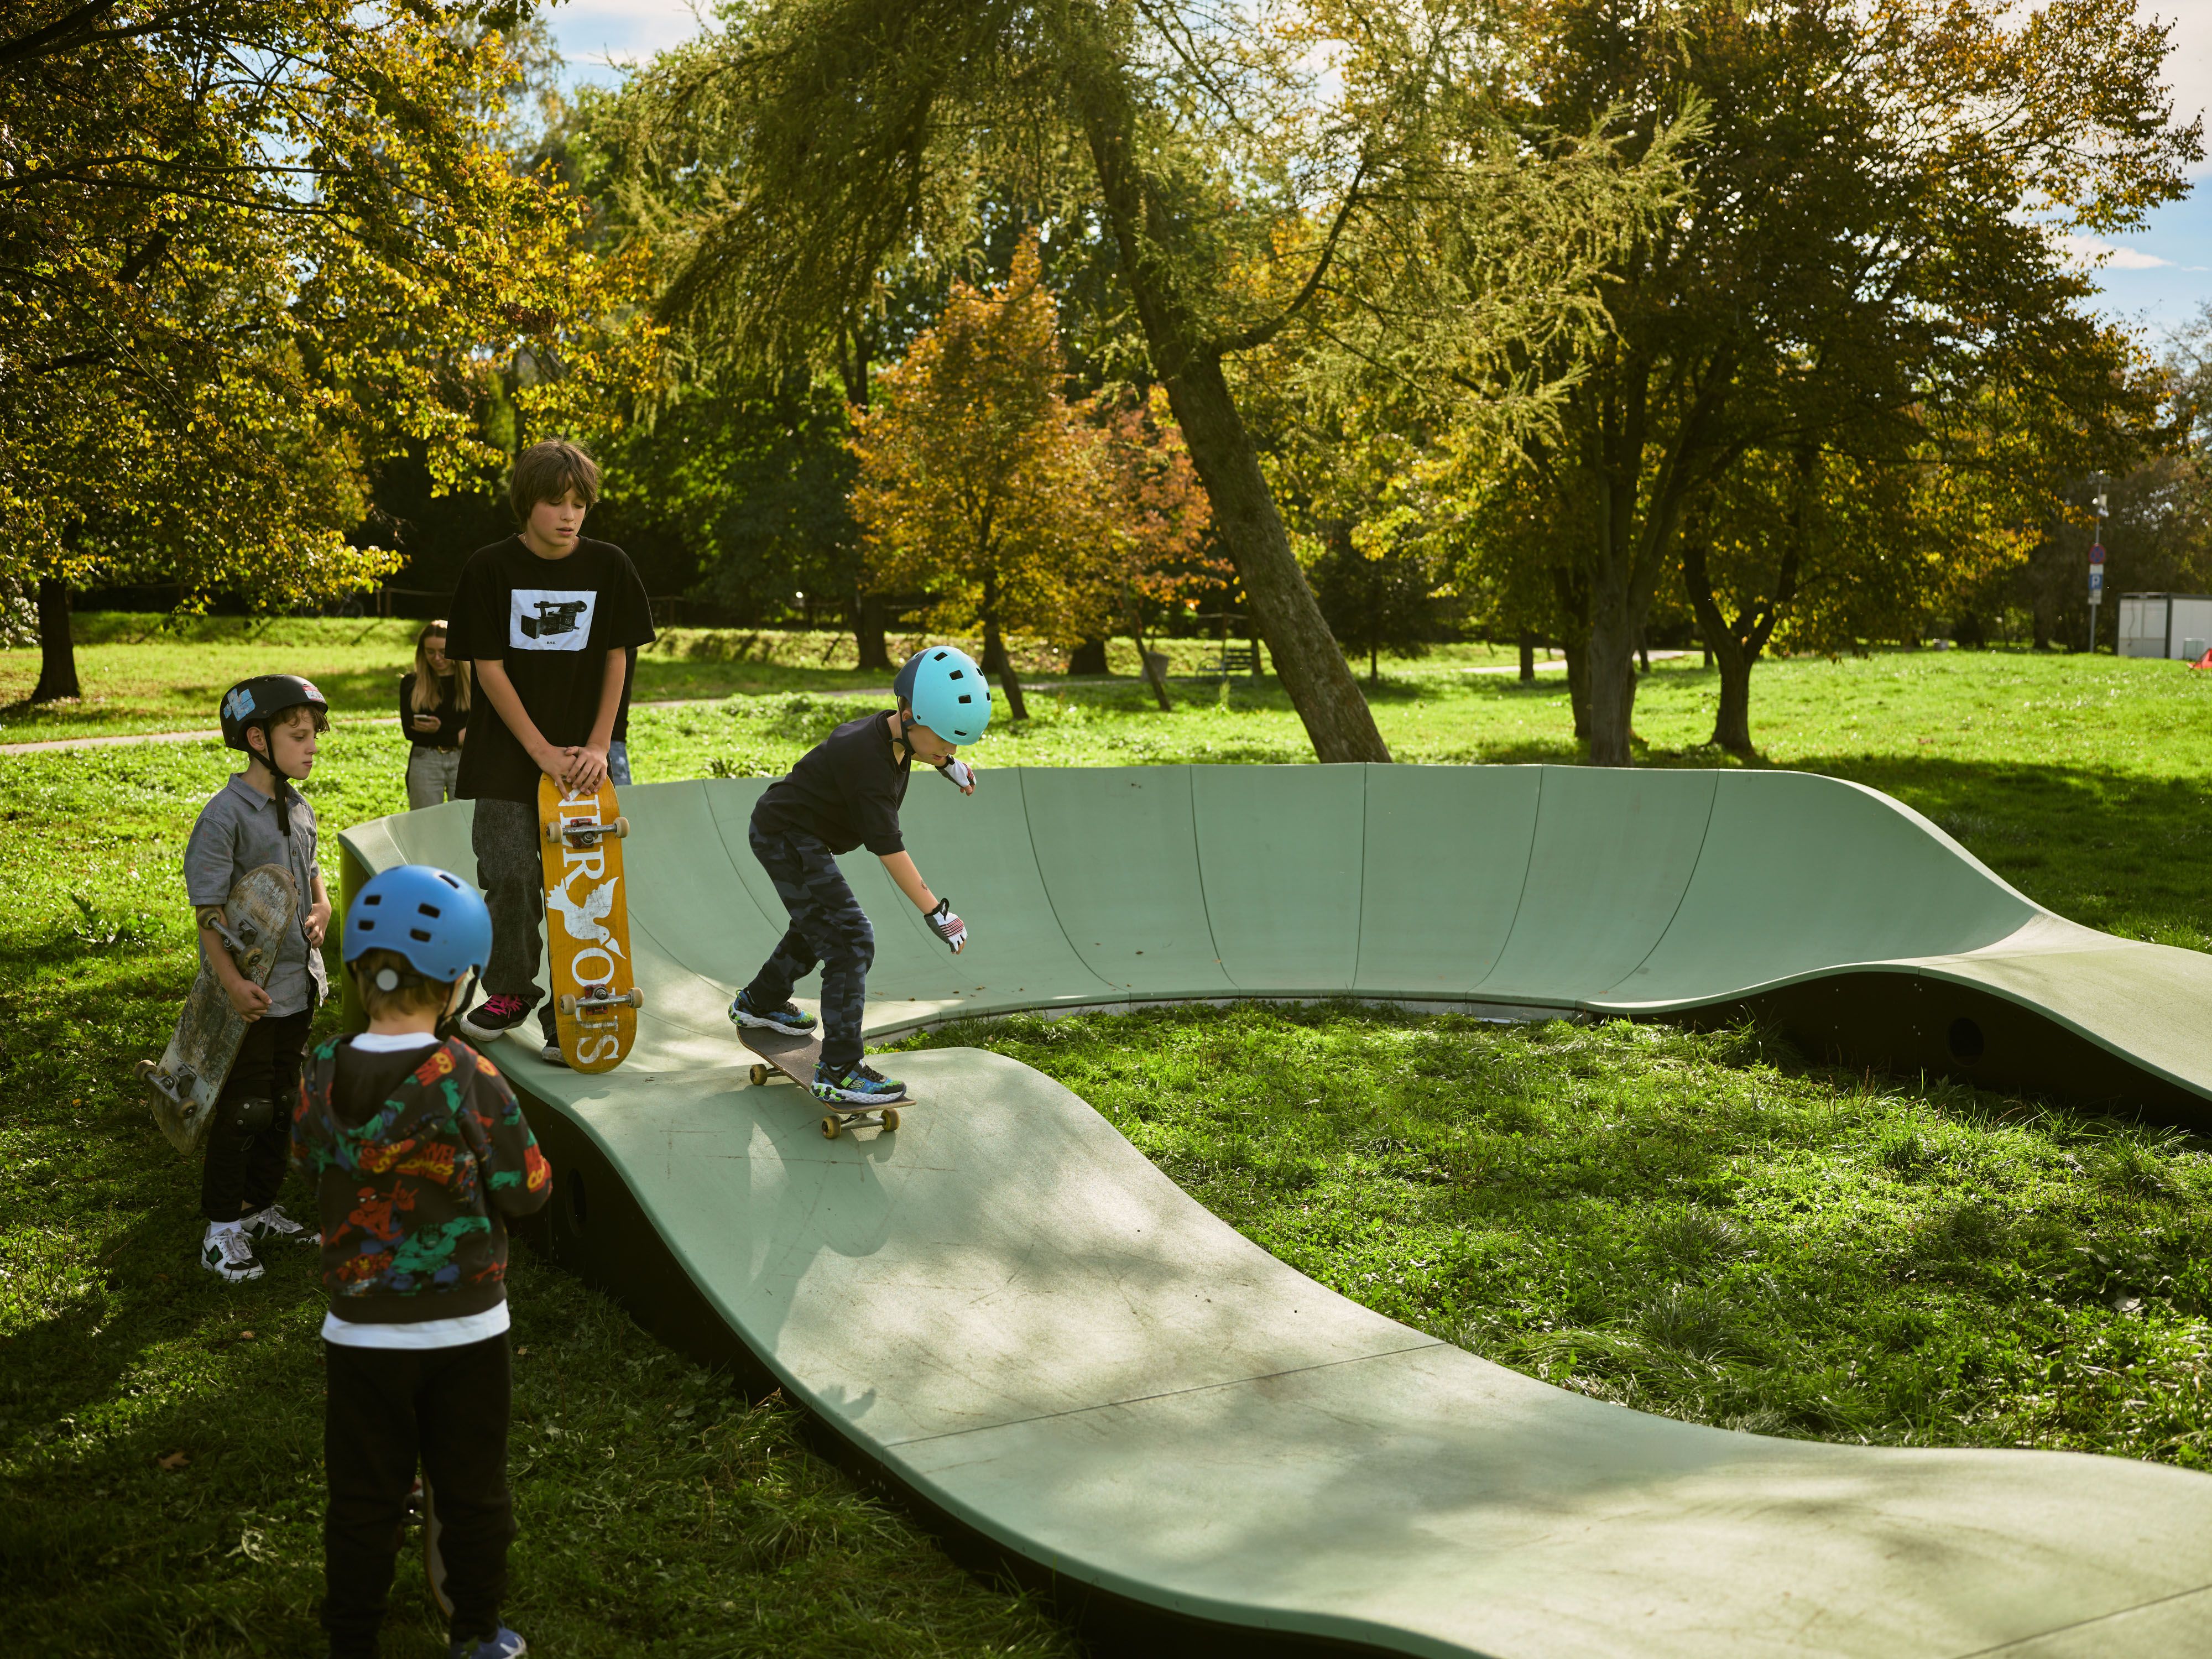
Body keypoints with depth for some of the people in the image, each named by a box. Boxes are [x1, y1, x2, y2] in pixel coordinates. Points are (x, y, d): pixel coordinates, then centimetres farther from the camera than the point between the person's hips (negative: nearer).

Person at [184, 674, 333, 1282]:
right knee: (243, 1110, 1)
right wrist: (232, 982, -26)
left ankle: (261, 1207, 33)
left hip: (298, 984, 8)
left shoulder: (301, 810, 7)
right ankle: (221, 1229, 14)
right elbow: (207, 910, -18)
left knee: (282, 1103, 17)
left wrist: (320, 907, 2)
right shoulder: (226, 815, -16)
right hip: (250, 992, -7)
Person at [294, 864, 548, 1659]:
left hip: (360, 1332, 2)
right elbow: (526, 1191, -11)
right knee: (473, 1491, 16)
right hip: (466, 1332, -2)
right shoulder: (469, 1079, -20)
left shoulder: (322, 1075, -11)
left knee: (363, 1501, 15)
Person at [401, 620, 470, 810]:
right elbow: (409, 730, 0)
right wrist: (457, 736, -14)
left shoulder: (471, 682, 3)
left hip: (464, 761, -1)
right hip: (424, 762, 1)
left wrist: (439, 730, -17)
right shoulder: (411, 684, 7)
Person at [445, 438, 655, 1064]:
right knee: (509, 877, 0)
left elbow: (616, 658, 3)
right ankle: (510, 993, 23)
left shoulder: (608, 566, -2)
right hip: (506, 753, -1)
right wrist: (542, 751, -11)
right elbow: (488, 667, -6)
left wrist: (597, 746, -5)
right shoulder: (490, 568, -6)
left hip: (581, 758, 1)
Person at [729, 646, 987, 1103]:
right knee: (850, 941, -17)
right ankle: (839, 1072, -18)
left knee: (820, 925, 29)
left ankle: (758, 1003, 52)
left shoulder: (890, 730, -4)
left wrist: (949, 764, 21)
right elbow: (888, 847, -33)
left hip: (794, 836, 10)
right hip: (787, 838, -10)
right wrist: (936, 912, -32)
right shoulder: (868, 761, -31)